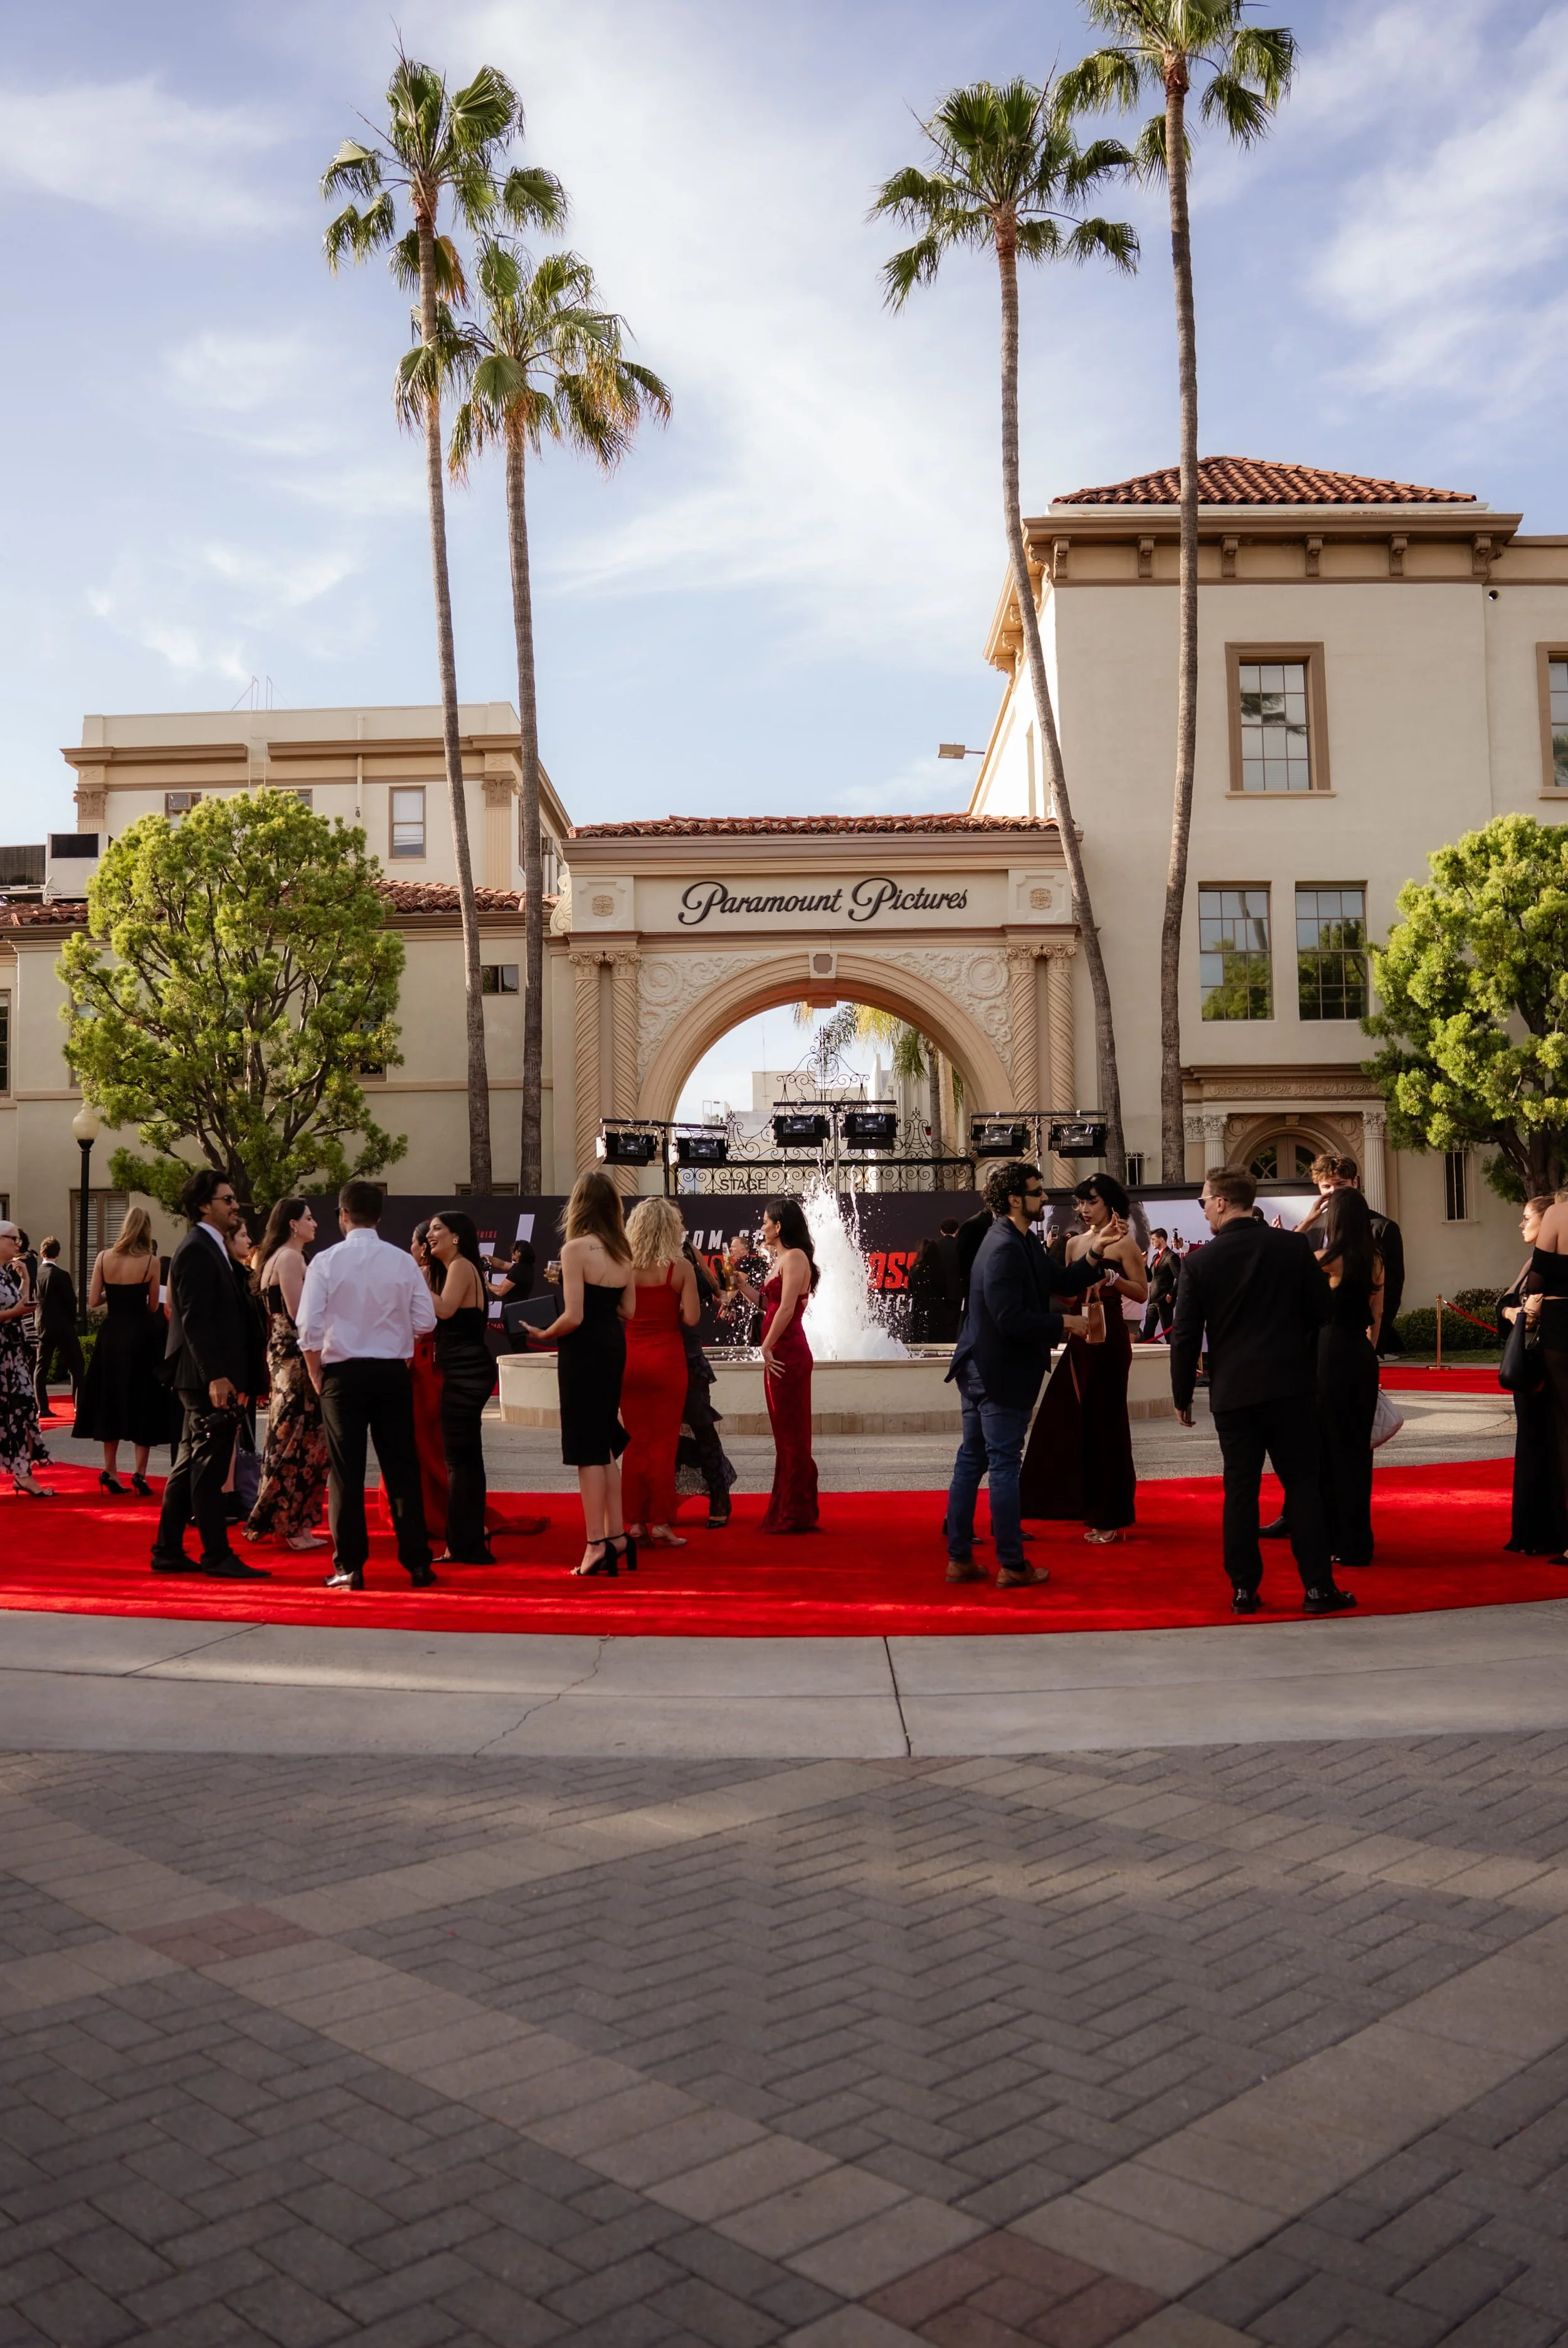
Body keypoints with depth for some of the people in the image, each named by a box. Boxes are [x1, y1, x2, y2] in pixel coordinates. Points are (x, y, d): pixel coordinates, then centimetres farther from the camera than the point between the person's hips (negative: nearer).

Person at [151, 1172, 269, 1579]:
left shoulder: (210, 1248, 17)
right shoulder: (197, 1250, -13)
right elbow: (195, 1319, -20)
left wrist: (240, 1377, 19)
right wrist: (216, 1376, -25)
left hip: (209, 1377, 10)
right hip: (207, 1377, -10)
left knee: (190, 1465, 13)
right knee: (209, 1466, -4)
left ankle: (167, 1552, 19)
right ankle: (217, 1556, 2)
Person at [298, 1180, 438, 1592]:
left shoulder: (325, 1262, -6)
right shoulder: (403, 1262, -1)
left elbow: (310, 1329, -9)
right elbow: (425, 1321, -2)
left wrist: (316, 1377, 4)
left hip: (343, 1373, -2)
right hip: (393, 1373, 2)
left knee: (346, 1472, 5)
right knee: (401, 1469, 8)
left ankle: (350, 1566, 6)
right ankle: (417, 1563, 10)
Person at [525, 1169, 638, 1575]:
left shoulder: (576, 1249, -14)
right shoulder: (622, 1252, 7)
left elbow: (573, 1316, -19)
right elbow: (629, 1311, 12)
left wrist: (543, 1335, -2)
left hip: (584, 1352, -7)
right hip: (614, 1348, 7)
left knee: (588, 1450, -1)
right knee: (605, 1447, 16)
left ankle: (597, 1544, 2)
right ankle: (617, 1536, 20)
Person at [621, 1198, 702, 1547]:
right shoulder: (680, 1267, -8)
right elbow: (691, 1318, -13)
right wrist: (671, 1314, 7)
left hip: (628, 1359, 2)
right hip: (666, 1359, -2)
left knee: (635, 1443, 10)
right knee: (663, 1443, 4)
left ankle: (635, 1523, 14)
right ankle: (661, 1525, 6)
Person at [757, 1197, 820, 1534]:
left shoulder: (795, 1257, -11)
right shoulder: (780, 1258, 18)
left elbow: (787, 1309, -19)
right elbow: (770, 1305, 13)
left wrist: (766, 1347, -16)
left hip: (787, 1354, -10)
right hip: (780, 1354, 10)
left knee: (791, 1436, -4)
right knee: (786, 1435, 13)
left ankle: (795, 1515, 2)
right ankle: (786, 1513, 20)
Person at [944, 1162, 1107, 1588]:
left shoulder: (1022, 1242, 10)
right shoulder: (1004, 1248, -21)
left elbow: (1062, 1282, 9)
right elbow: (1012, 1320, -26)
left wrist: (1093, 1255, -4)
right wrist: (1065, 1323, -17)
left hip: (980, 1370, 10)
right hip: (1000, 1372, -10)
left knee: (971, 1461, 12)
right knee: (1005, 1465, -2)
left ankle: (959, 1559, 19)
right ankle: (1012, 1566, 6)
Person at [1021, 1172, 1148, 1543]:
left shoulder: (1124, 1242, -5)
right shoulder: (1074, 1243, 13)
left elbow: (1142, 1293, -10)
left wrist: (1111, 1278, -23)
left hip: (1109, 1336, -7)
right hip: (1080, 1335, 7)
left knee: (1104, 1421, -1)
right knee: (1066, 1419, 6)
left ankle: (1110, 1518, 8)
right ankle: (1083, 1505, 19)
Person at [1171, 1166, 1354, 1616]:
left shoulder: (1199, 1261, -6)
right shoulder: (1294, 1246, -3)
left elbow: (1185, 1336, -4)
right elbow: (1322, 1309, 3)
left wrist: (1181, 1395, 7)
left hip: (1232, 1391, 0)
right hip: (1290, 1384, 0)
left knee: (1240, 1488, 7)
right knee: (1302, 1483, 7)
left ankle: (1244, 1588, 10)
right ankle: (1318, 1587, 7)